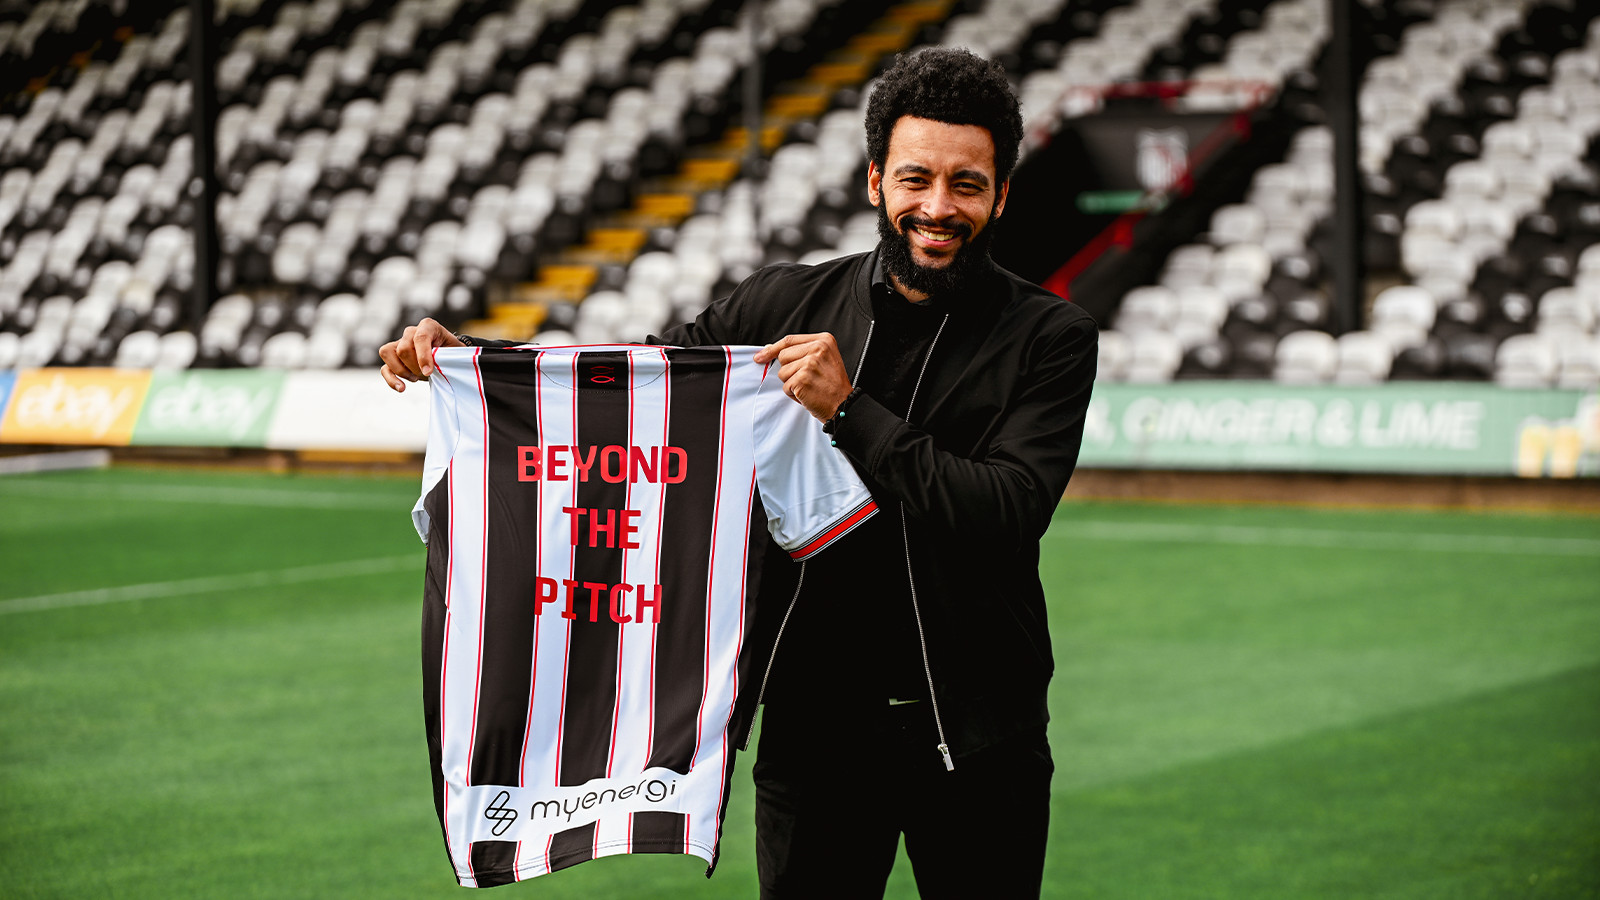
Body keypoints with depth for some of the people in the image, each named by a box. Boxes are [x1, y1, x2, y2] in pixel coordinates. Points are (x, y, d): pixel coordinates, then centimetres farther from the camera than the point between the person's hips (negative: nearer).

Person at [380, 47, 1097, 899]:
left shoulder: (1050, 339, -4)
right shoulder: (790, 303, 3)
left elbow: (1008, 513, -17)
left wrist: (849, 413, -21)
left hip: (978, 741, -1)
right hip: (815, 724, 2)